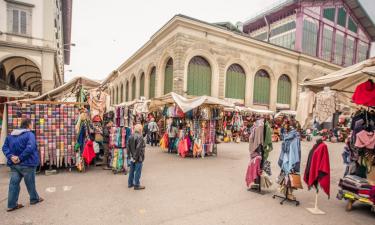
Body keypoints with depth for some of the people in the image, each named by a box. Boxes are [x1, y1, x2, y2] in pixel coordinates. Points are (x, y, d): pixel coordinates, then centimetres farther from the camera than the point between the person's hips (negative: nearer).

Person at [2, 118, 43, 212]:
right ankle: (34, 199, 29)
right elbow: (30, 148, -29)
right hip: (27, 164, -6)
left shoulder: (11, 135, 10)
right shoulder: (30, 134, -16)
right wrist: (21, 158, -20)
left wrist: (11, 156, -6)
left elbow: (5, 147, 6)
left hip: (14, 164, 6)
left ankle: (12, 205, 15)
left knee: (14, 183, 12)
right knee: (30, 183, 11)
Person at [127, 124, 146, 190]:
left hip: (132, 157, 8)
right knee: (138, 171, 4)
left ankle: (130, 183, 31)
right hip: (138, 157, -8)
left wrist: (130, 156, 13)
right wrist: (136, 157, -16)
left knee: (132, 170, 19)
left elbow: (128, 147, 8)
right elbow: (138, 148, -24)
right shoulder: (140, 137, -20)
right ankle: (136, 185, 13)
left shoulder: (131, 136, 4)